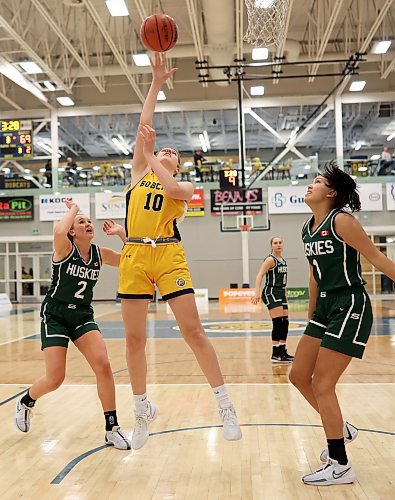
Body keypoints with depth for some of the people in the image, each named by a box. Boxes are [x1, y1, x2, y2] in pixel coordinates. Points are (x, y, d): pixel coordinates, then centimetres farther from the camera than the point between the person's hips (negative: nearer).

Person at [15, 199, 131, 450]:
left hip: (83, 316, 4)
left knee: (103, 365, -16)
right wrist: (73, 208, -21)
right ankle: (26, 402, 31)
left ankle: (112, 429, -3)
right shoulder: (64, 248, -14)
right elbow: (58, 231, -38)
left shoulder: (101, 253, 0)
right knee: (55, 379, -6)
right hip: (55, 315, -4)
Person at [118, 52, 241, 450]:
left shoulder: (184, 187, 14)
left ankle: (225, 405, 6)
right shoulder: (139, 173, 19)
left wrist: (154, 161, -4)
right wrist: (156, 84, 12)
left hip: (169, 256, -2)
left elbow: (171, 190, -12)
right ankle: (143, 410, 21)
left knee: (193, 331, -6)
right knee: (134, 339, 4)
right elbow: (143, 128, 12)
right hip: (134, 256, 2)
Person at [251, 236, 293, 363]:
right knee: (278, 323, -13)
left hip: (281, 293, 9)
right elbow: (259, 275, -21)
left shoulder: (283, 260, 13)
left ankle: (283, 352, 19)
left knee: (285, 323, 9)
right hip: (271, 293, -9)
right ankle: (275, 355, -9)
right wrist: (257, 292, -34)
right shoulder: (270, 259, -11)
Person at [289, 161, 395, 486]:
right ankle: (341, 429, 33)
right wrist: (311, 314, 21)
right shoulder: (308, 228, 10)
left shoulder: (341, 220, -14)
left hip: (350, 308, -8)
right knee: (299, 375, 11)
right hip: (325, 308, 9)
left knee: (323, 385, -6)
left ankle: (340, 467, 9)